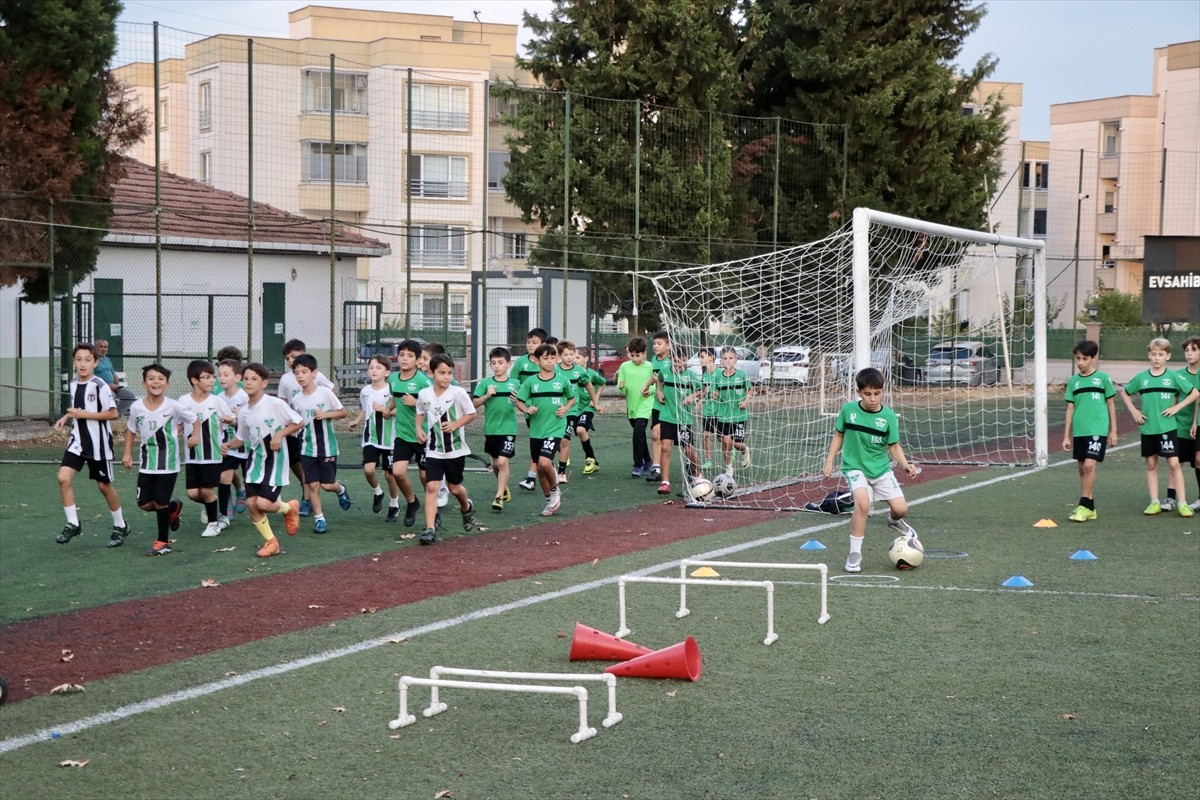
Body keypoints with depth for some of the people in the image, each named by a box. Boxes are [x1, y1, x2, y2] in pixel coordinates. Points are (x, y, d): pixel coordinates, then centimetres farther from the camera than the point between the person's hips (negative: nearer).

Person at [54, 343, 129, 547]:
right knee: (63, 478, -12)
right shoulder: (73, 385, 5)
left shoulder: (99, 386, -16)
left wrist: (84, 414, -22)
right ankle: (73, 524, 0)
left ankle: (120, 526, 26)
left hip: (98, 443, -5)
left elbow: (113, 413, -18)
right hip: (77, 440, 5)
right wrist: (65, 418, 4)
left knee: (104, 485, 6)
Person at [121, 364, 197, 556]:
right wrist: (127, 453, 6)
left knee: (160, 503, -3)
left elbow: (194, 419, 2)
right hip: (146, 465, 3)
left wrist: (196, 436, -11)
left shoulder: (174, 406, -14)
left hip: (168, 465, -3)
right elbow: (131, 430, 10)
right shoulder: (137, 407, -6)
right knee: (144, 504, 4)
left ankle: (163, 541, 17)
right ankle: (173, 508, 34)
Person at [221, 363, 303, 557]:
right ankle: (271, 542, 15)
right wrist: (228, 445, -4)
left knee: (263, 503, -15)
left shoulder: (275, 404, -14)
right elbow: (242, 438, 15)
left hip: (275, 461, -5)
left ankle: (289, 508, 20)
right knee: (251, 503, -3)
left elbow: (299, 422, -7)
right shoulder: (243, 412, 2)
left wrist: (280, 434, -19)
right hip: (255, 460, 6)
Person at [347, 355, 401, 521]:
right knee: (368, 469, -16)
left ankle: (394, 506, 26)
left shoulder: (392, 391, -11)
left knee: (390, 474, 4)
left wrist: (384, 410, -22)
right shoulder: (365, 392, 3)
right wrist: (356, 421, 6)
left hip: (389, 439, -3)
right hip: (370, 438, 3)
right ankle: (378, 493, 14)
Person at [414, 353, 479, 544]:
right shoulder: (424, 394, -4)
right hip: (434, 450, 1)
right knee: (431, 486, -12)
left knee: (454, 488, 12)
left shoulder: (458, 393, -12)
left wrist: (455, 424, -17)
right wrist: (418, 429, -2)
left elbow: (471, 414, -3)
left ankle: (467, 508, 46)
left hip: (456, 448, -1)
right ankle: (430, 528, -14)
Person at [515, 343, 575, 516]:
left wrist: (566, 409, -4)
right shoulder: (531, 382, -1)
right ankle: (550, 501, 28)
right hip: (536, 429, 3)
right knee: (540, 468, 10)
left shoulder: (562, 381, -2)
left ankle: (555, 491, 6)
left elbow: (572, 398, 14)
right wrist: (526, 409, -14)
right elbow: (519, 401, 6)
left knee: (545, 462, -22)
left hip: (555, 428, -3)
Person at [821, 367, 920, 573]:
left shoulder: (888, 416, -9)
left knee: (900, 508, -6)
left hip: (881, 468, 2)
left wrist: (905, 464, -17)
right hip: (855, 467, -2)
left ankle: (894, 521, 36)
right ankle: (854, 554, -13)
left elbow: (894, 446, -1)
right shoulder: (848, 410, -9)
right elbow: (839, 435, 6)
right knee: (863, 503, -28)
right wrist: (829, 461, 4)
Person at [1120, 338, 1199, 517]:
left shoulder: (1173, 377, -4)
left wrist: (1177, 407, -8)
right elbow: (1125, 393, 18)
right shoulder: (1141, 377, 3)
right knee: (1151, 464, 7)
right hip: (1147, 427, 3)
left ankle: (1182, 503, -6)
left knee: (1174, 463, -7)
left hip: (1167, 427, -3)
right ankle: (1154, 502, 13)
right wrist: (1133, 411, 6)